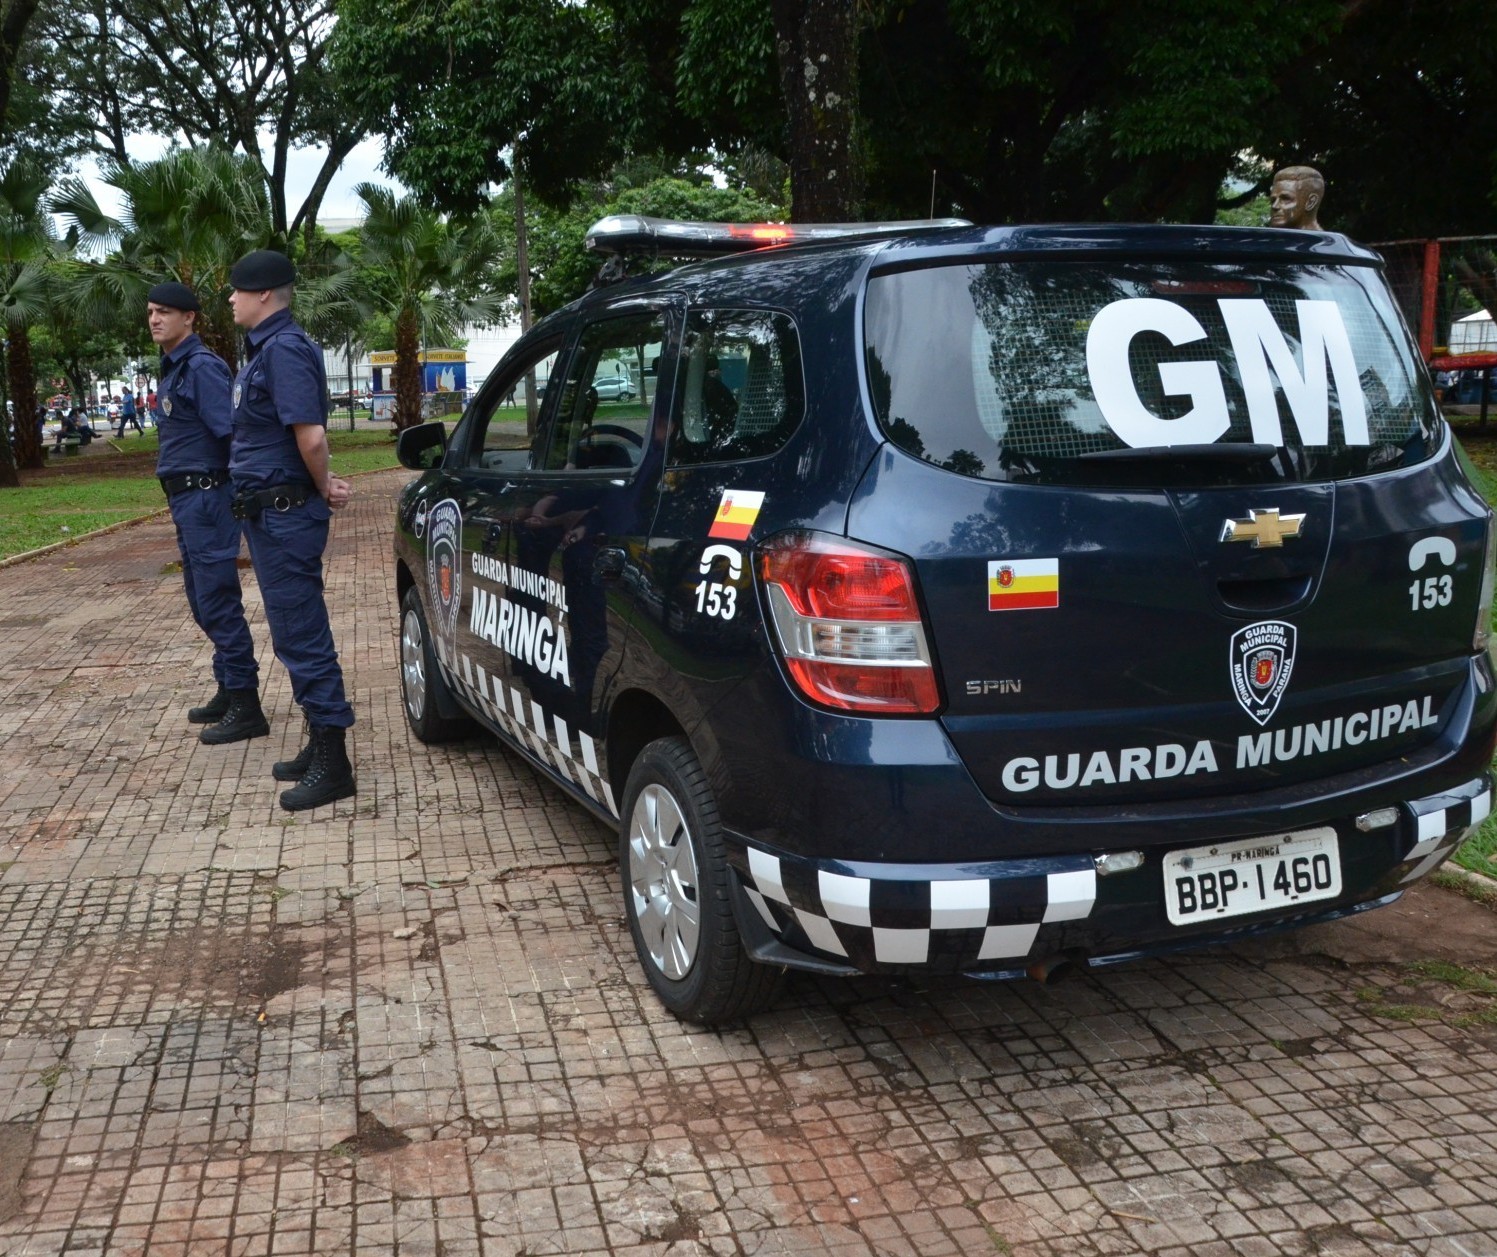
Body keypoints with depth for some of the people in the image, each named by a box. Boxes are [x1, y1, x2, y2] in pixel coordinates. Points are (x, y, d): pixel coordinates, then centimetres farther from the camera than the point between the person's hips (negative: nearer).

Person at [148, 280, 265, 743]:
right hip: (187, 498, 10)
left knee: (218, 603, -8)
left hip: (206, 497, -10)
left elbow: (230, 431, -22)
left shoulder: (201, 366, -14)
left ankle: (245, 708, -4)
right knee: (204, 602, 16)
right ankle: (229, 692, 26)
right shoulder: (174, 368, 17)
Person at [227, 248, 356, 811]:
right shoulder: (264, 347, 14)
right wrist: (324, 487, 8)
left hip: (286, 512, -10)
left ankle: (332, 764, 0)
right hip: (270, 511, 10)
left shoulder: (285, 348, -17)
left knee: (301, 636, -6)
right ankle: (320, 745, 27)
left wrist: (322, 490, -9)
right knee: (298, 632, 16)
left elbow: (311, 434, -25)